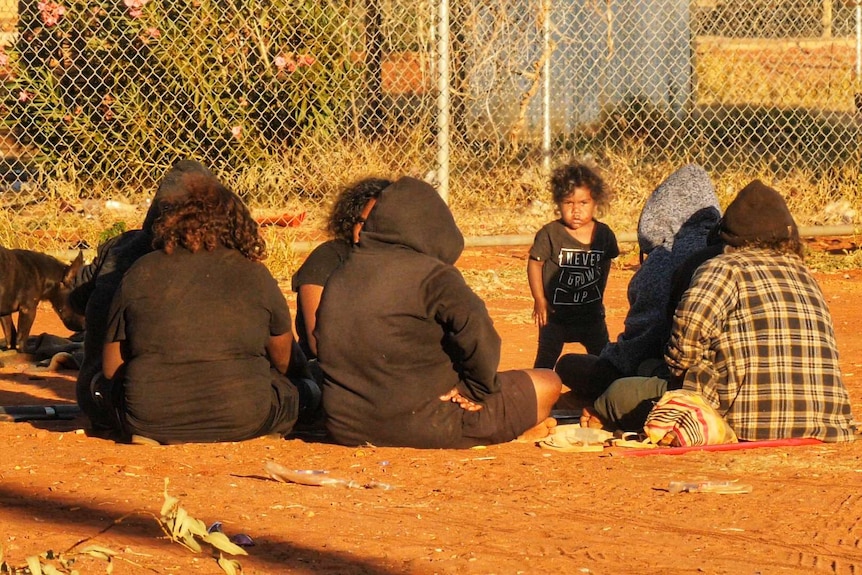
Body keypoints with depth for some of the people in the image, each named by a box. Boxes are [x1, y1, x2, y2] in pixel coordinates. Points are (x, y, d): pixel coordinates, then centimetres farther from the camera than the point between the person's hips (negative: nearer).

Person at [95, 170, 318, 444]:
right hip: (241, 422, 1)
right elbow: (285, 362, 13)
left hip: (149, 422, 0)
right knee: (306, 391, 26)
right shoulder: (254, 275, 1)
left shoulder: (141, 274, 2)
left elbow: (111, 368, 6)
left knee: (103, 385, 30)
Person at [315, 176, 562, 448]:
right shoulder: (431, 275, -13)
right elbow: (476, 327, -28)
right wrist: (477, 389, -12)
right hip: (423, 429, -7)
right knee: (548, 383, 6)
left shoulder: (337, 279, 8)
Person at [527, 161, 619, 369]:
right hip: (556, 313, -3)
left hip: (591, 312, 3)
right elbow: (535, 264, -9)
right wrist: (539, 300, -11)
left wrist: (598, 294, 13)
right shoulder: (549, 234, -15)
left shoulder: (603, 234, -5)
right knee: (546, 358, 4)